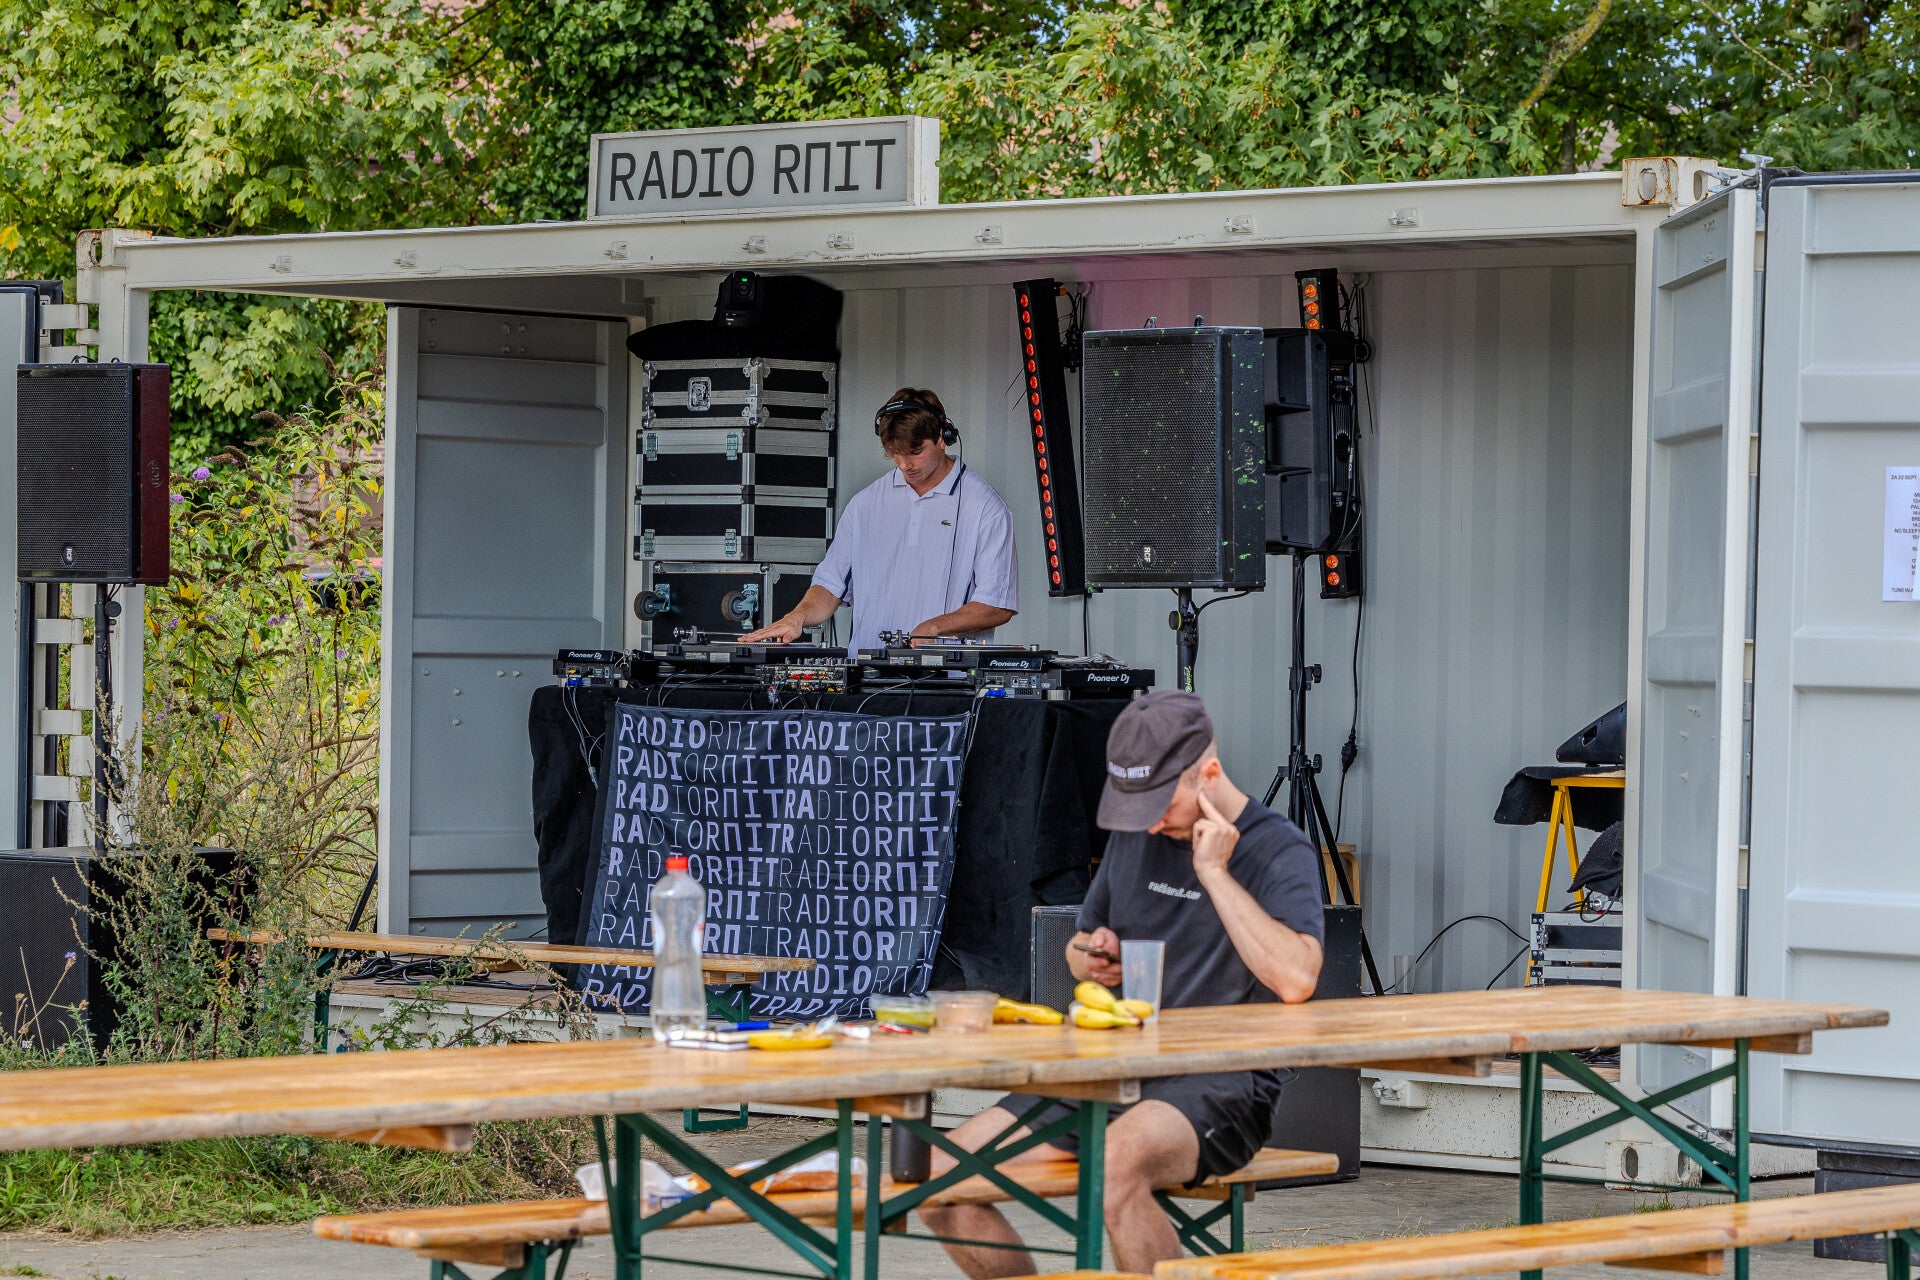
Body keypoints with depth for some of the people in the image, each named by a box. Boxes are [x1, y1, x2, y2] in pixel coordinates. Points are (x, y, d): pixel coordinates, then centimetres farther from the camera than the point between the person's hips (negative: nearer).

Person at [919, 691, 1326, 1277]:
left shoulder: (1279, 851, -6)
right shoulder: (1134, 836, 14)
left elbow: (1296, 979, -24)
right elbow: (1081, 943, 29)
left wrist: (1214, 874, -19)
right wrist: (1088, 959, 4)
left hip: (1221, 1083, -7)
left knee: (1114, 1167, -40)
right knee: (941, 1181, -10)